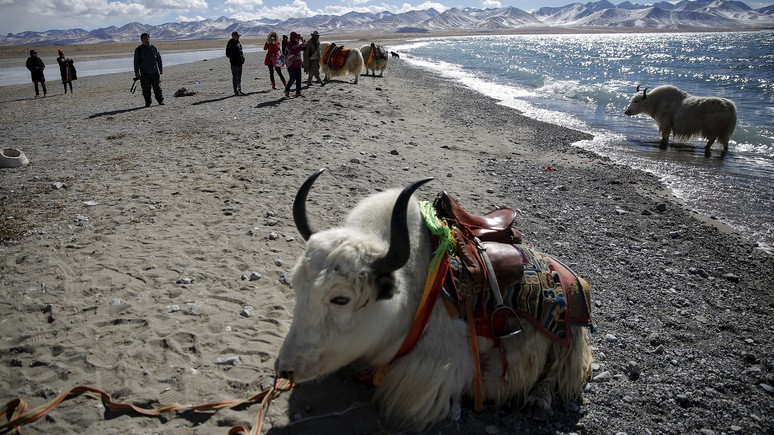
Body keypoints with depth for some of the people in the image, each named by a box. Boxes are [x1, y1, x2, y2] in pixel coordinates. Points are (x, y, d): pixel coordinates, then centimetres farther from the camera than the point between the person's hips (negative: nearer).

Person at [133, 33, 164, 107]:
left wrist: (161, 70, 13)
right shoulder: (138, 49, 2)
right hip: (144, 73, -1)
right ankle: (148, 103, 7)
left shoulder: (154, 48, 9)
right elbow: (136, 62, 3)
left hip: (155, 72, 1)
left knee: (157, 88, 4)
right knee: (146, 89, 0)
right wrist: (137, 73, -2)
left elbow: (159, 59, 16)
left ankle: (161, 101, 14)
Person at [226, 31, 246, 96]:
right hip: (234, 63, -8)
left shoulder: (238, 43, 14)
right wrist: (233, 58, -17)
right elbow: (228, 54, -10)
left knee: (239, 77, 13)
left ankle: (239, 90, 21)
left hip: (239, 62, 8)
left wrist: (242, 58, 9)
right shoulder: (230, 43, -9)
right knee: (235, 77, -4)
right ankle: (236, 91, -1)